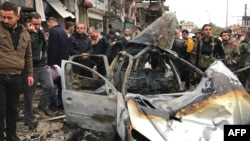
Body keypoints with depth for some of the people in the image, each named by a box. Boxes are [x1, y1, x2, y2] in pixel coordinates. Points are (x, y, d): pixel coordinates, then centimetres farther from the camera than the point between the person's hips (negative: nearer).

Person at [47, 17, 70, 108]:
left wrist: (51, 62, -19)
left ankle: (61, 102, 7)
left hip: (58, 61, -9)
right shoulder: (63, 31, 15)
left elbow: (52, 48, -21)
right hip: (64, 60, 9)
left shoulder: (53, 31, -14)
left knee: (58, 81, 0)